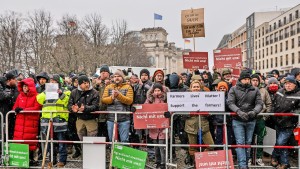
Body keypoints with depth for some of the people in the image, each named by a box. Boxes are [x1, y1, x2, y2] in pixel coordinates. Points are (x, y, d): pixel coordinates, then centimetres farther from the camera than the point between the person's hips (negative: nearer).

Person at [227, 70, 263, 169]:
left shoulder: (255, 90, 5)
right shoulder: (233, 89, -1)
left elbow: (259, 104, -2)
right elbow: (230, 103, -11)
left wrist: (254, 111, -23)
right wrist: (239, 112, -27)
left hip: (251, 121, 3)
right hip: (237, 121, -3)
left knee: (248, 142, 13)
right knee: (240, 143, -6)